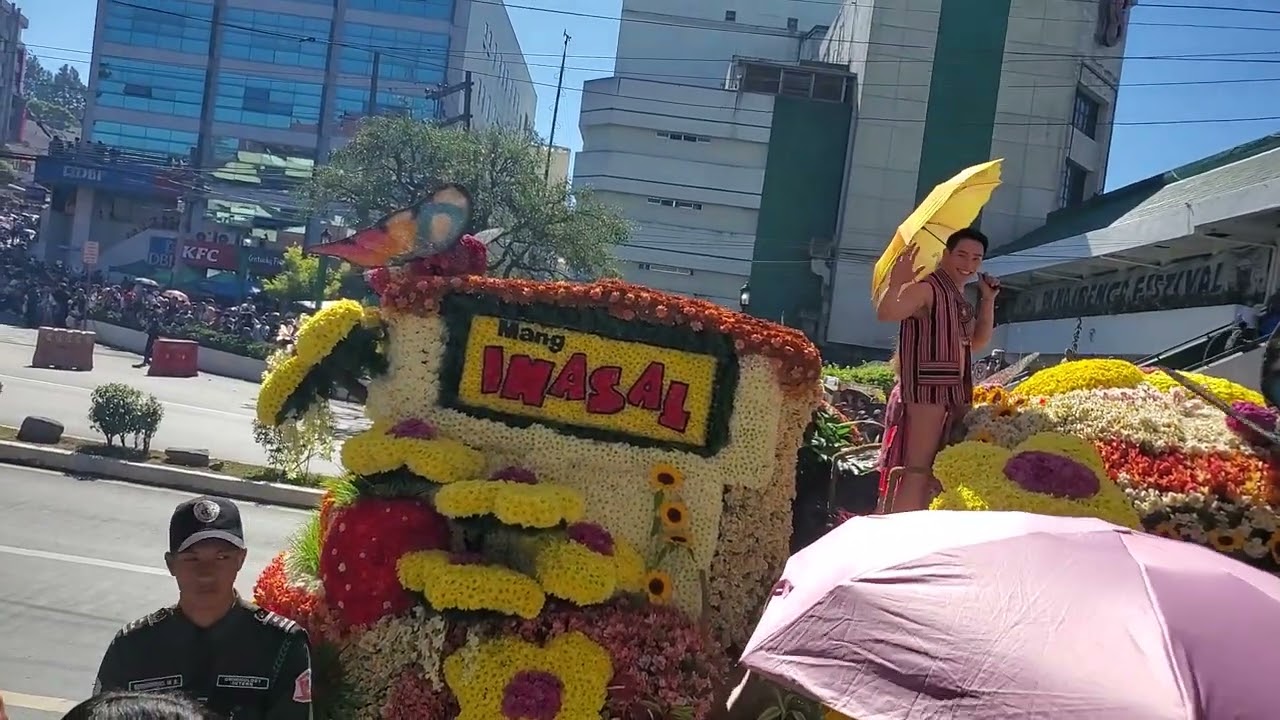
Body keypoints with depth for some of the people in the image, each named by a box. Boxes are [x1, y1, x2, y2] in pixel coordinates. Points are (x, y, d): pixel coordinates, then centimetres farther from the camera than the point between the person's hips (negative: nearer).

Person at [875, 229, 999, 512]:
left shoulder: (961, 299, 17)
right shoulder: (927, 289, -10)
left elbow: (979, 342, 22)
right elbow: (886, 314, -25)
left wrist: (988, 300, 13)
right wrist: (896, 284, -44)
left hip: (955, 393, 9)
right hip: (927, 391, -9)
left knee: (936, 470, 13)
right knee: (917, 470, -13)